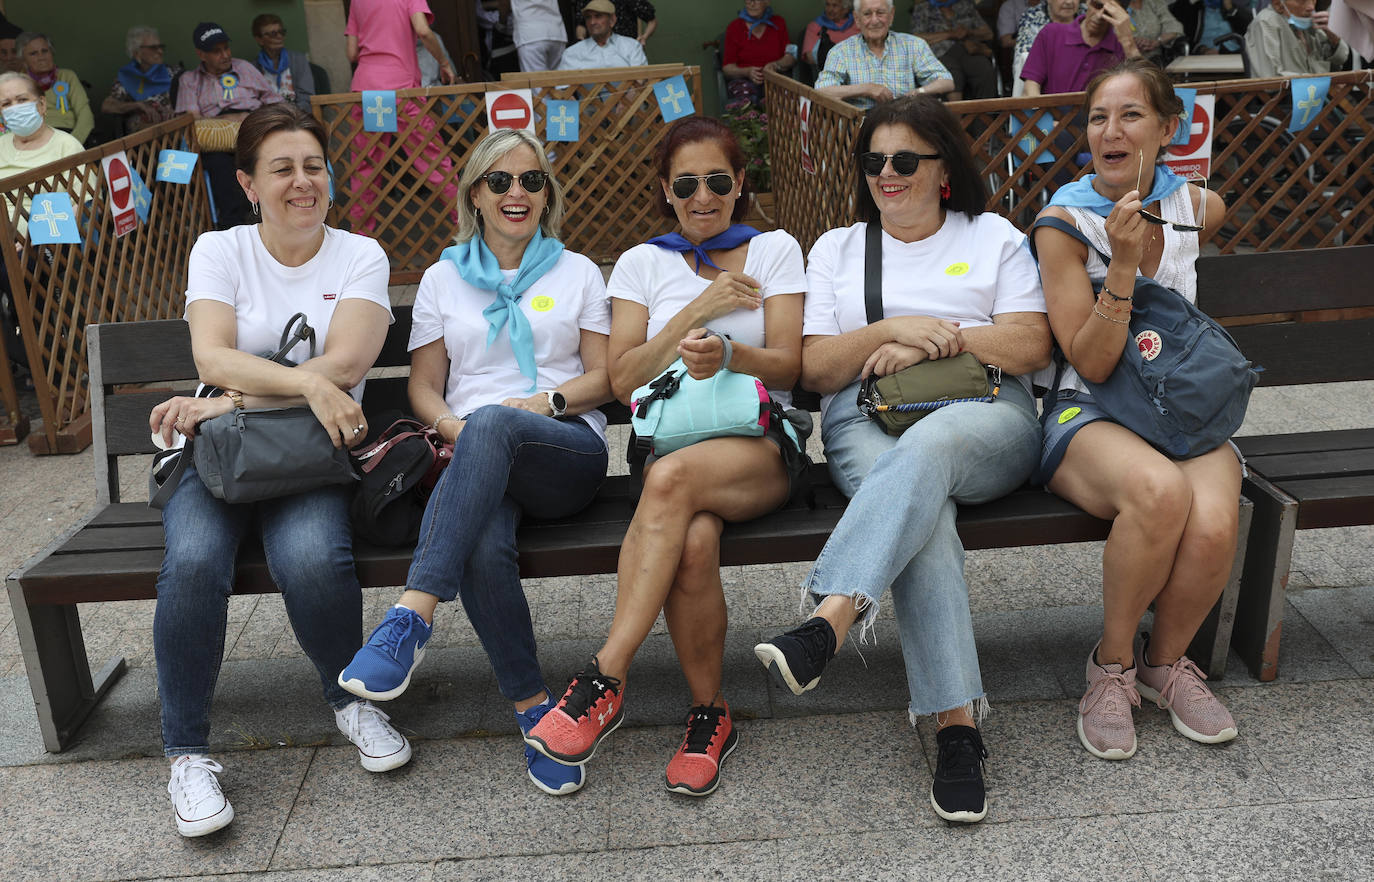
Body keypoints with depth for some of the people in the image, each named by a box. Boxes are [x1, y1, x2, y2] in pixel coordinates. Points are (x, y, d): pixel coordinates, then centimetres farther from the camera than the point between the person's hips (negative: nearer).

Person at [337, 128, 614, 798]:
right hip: (475, 463, 1)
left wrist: (549, 400, -8)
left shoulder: (579, 273, 20)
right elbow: (425, 385, 16)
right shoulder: (443, 279, 21)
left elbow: (604, 377, 12)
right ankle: (533, 706, -22)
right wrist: (452, 427, -7)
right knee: (483, 549, -36)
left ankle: (412, 616, -44)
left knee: (493, 423, -39)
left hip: (567, 451, -1)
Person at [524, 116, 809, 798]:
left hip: (760, 441, -1)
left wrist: (728, 353, -20)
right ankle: (709, 714, -15)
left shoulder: (774, 250, 15)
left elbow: (787, 364, 3)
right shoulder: (641, 264, 17)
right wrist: (700, 309, -3)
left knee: (673, 476, -37)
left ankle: (604, 681, -32)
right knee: (693, 542, -35)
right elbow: (623, 380, 6)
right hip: (670, 436, 1)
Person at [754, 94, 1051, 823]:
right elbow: (814, 370, 12)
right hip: (867, 421, 1)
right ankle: (957, 724, -38)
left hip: (983, 415, 0)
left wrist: (934, 342, -3)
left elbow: (1031, 347, 7)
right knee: (922, 512, -34)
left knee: (926, 447, -39)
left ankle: (829, 619, -53)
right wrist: (890, 331, -5)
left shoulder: (993, 236, 21)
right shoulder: (837, 249, 24)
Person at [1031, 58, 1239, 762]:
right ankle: (1112, 663, -10)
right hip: (1090, 415, -3)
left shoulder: (1201, 209, 5)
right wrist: (1122, 265, -22)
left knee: (1212, 527, -30)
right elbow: (1092, 364, -12)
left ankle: (1165, 659, 3)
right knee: (1160, 490, -38)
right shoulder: (1064, 221, -7)